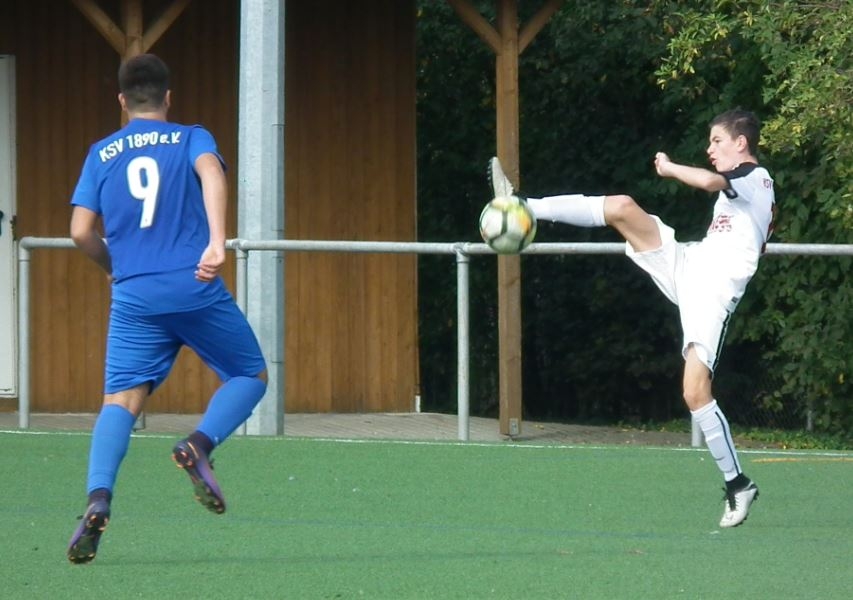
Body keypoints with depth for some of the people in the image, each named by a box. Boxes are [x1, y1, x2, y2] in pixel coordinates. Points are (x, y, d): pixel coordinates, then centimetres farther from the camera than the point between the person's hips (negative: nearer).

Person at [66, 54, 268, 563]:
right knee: (251, 376, 16)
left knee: (121, 401, -1)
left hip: (133, 298, 2)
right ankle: (200, 445, -12)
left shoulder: (102, 154, 15)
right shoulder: (192, 138, 9)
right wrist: (217, 242, -25)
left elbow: (82, 232, 8)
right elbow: (210, 173, -13)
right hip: (197, 291, -2)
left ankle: (98, 498, -26)